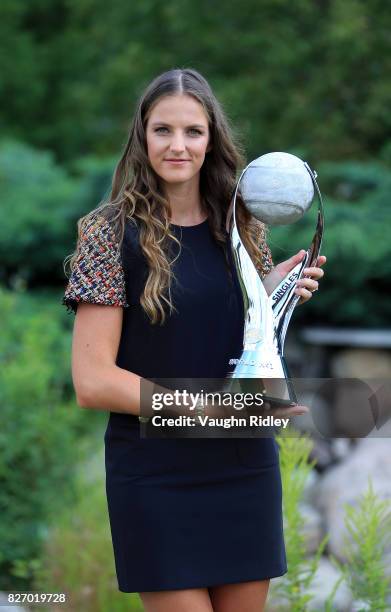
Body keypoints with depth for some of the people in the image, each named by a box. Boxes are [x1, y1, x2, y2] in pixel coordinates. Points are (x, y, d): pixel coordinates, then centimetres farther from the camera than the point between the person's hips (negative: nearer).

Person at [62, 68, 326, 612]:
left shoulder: (242, 225, 5)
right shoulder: (112, 231, -7)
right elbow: (92, 382, -13)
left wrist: (273, 296, -4)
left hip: (246, 467, 4)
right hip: (156, 479, -4)